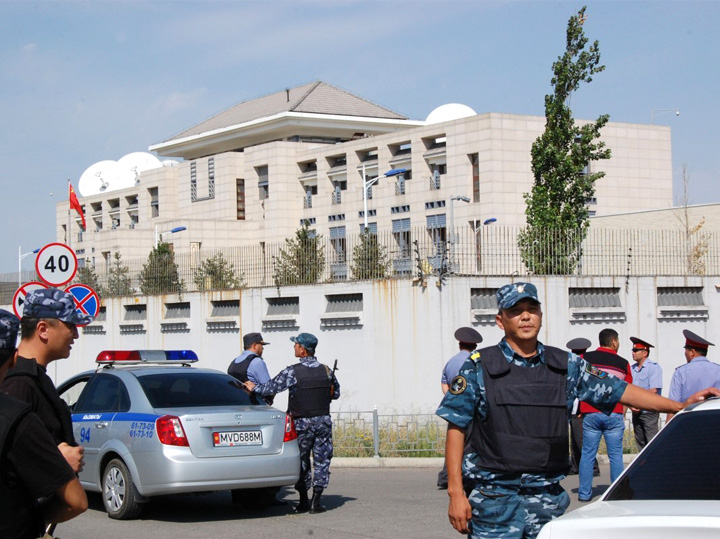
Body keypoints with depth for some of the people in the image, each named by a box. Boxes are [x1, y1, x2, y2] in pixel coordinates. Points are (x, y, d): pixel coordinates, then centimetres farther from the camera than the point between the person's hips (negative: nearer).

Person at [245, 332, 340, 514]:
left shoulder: (292, 372, -11)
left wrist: (254, 388, 10)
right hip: (323, 421, 2)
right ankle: (316, 501, -1)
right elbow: (336, 393, 13)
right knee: (322, 461, 5)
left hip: (302, 422, -2)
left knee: (301, 462, 9)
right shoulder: (326, 371, 2)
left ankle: (303, 502, 10)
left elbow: (271, 388, -7)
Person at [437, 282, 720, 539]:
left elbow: (618, 390, 11)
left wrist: (681, 405, 3)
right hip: (495, 500, -3)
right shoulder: (479, 367, 0)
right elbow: (456, 428, -1)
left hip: (548, 500, 3)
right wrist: (456, 493, -8)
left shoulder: (565, 365, 9)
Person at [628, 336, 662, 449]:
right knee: (640, 443, 9)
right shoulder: (631, 369, 11)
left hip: (649, 411, -6)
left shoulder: (654, 368, -6)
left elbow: (653, 391, -13)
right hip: (636, 412, 6)